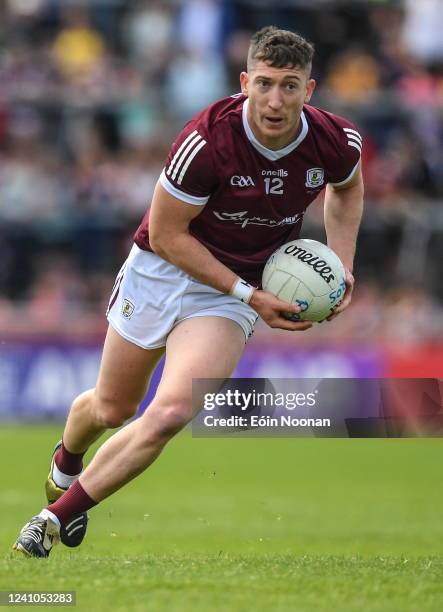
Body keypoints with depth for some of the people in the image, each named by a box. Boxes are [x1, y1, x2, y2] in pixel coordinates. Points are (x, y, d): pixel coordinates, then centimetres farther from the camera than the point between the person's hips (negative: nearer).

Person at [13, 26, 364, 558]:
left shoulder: (337, 142, -15)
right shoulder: (207, 139, -28)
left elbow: (347, 188, 12)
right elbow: (165, 234, -18)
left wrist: (342, 266, 1)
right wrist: (250, 295, -21)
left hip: (232, 292, 1)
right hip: (161, 270, -1)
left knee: (170, 414, -20)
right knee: (111, 409, 15)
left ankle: (59, 514, -4)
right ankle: (66, 463, 52)